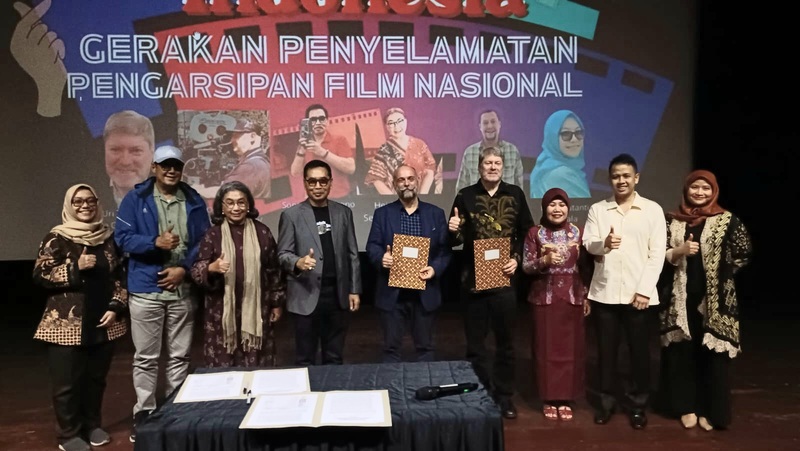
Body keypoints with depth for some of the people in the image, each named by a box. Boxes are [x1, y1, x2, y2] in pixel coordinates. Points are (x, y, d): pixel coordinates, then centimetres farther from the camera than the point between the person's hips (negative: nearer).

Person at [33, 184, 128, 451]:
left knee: (96, 377, 12)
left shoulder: (107, 237, 8)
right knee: (67, 381, 2)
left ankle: (93, 425, 28)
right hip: (66, 324, -3)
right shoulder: (56, 238, -2)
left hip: (103, 322, 3)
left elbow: (118, 277, 9)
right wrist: (76, 267, -19)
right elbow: (40, 275, -8)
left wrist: (116, 308, -3)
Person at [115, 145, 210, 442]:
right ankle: (144, 414, 20)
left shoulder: (194, 201, 6)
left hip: (183, 290, 2)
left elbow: (204, 241, 4)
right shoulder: (135, 199, 0)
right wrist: (155, 242, -21)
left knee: (180, 355, 11)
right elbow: (122, 238, -5)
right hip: (146, 289, -2)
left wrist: (184, 268, -10)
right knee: (146, 358, 6)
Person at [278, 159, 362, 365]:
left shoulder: (343, 212, 8)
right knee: (305, 359, 7)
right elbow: (283, 254, -4)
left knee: (334, 358, 13)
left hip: (338, 295, 3)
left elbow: (352, 254, 9)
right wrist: (298, 262, -25)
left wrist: (354, 290, 5)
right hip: (306, 296, -2)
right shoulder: (291, 215, -2)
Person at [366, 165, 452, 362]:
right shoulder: (382, 213, 5)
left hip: (425, 292, 1)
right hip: (392, 292, 0)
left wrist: (435, 268, -15)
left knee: (425, 346, 12)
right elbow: (372, 246, 1)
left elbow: (445, 249, 3)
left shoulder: (436, 213, 6)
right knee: (391, 347, 8)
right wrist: (381, 258, -21)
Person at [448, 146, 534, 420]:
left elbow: (525, 232, 7)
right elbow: (456, 240, 2)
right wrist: (453, 231, -19)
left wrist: (517, 258, -7)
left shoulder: (515, 194, 5)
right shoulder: (465, 196, 2)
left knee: (505, 341, 10)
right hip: (473, 279, 0)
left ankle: (504, 395, 24)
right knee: (475, 342, 8)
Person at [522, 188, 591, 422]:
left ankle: (566, 399, 18)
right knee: (546, 349, 4)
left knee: (570, 348, 5)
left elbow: (585, 267, 7)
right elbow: (526, 266, -5)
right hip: (544, 298, -1)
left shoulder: (578, 232, 3)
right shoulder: (535, 233, -2)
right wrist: (545, 260, -22)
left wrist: (587, 296, 4)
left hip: (572, 297, 2)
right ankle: (549, 398, 16)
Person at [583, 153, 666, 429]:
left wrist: (644, 290, -10)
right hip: (604, 292, 1)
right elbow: (588, 244, 0)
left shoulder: (653, 210, 1)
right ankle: (606, 401, 24)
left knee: (639, 350, 7)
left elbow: (657, 253, -3)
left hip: (638, 293, -1)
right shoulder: (597, 209, 6)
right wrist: (604, 243, -23)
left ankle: (638, 404, 23)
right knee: (606, 350, 10)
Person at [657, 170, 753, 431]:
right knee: (682, 352, 6)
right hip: (681, 298, 2)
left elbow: (744, 251, -5)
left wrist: (721, 274, -1)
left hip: (715, 299, -2)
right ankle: (687, 406, 19)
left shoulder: (726, 220, -1)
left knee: (713, 354, 0)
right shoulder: (672, 220, 6)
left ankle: (710, 410, 14)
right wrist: (680, 251, -14)